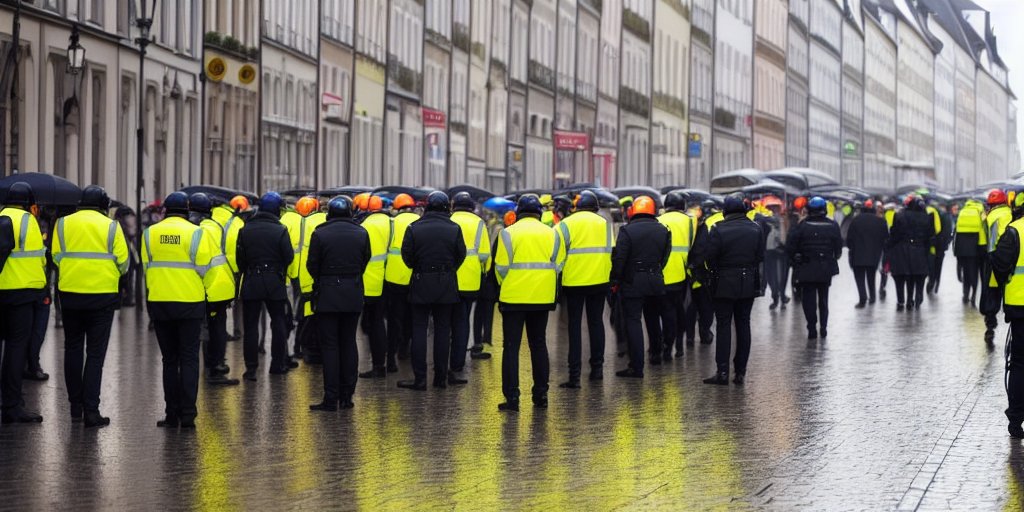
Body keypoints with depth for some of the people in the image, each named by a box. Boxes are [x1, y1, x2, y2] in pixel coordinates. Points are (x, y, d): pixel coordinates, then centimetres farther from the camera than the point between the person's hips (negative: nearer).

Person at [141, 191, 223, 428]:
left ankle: (172, 414, 11)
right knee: (189, 359, 2)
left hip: (159, 302, 2)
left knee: (169, 359, 11)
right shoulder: (196, 233, -7)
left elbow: (146, 267, 8)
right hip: (190, 302, -2)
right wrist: (206, 292, 10)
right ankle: (187, 415, -4)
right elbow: (206, 268, -7)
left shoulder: (150, 234, 2)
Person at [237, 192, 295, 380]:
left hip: (251, 282, 2)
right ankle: (278, 363, 16)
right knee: (278, 323, 12)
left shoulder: (246, 230, -1)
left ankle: (251, 367, 0)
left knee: (251, 325, 4)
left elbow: (240, 258, 2)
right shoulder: (280, 230, -9)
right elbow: (289, 257, -9)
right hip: (275, 282, -2)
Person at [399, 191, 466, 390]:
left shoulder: (414, 228, -6)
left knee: (419, 330, 2)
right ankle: (441, 377, 11)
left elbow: (406, 255, -3)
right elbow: (461, 255, 0)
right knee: (443, 330, 9)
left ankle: (420, 379, -1)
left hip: (420, 284, -1)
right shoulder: (454, 229, -3)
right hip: (446, 284, 1)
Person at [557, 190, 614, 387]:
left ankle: (575, 375, -3)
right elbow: (611, 252, 4)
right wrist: (610, 276, 15)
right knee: (596, 322, 16)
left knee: (575, 326, 2)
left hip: (574, 282, -2)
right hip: (599, 281, 3)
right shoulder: (604, 223, 5)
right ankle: (597, 367, 19)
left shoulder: (566, 224, -4)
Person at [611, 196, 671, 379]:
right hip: (656, 282, 5)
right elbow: (665, 256, 9)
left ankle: (637, 367, -10)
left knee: (633, 322, -4)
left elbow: (619, 258, -12)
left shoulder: (627, 231, -11)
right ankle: (656, 353, 40)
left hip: (633, 283, -5)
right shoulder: (663, 231, 4)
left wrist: (615, 280, -3)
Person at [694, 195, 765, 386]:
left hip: (724, 285, -4)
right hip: (748, 285, 4)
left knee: (723, 326, 1)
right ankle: (741, 372, 9)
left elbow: (707, 256, -12)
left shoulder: (719, 230, -13)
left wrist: (694, 265, 7)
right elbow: (761, 257, 5)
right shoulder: (756, 229, 1)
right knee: (743, 325, 9)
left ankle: (722, 371, -5)